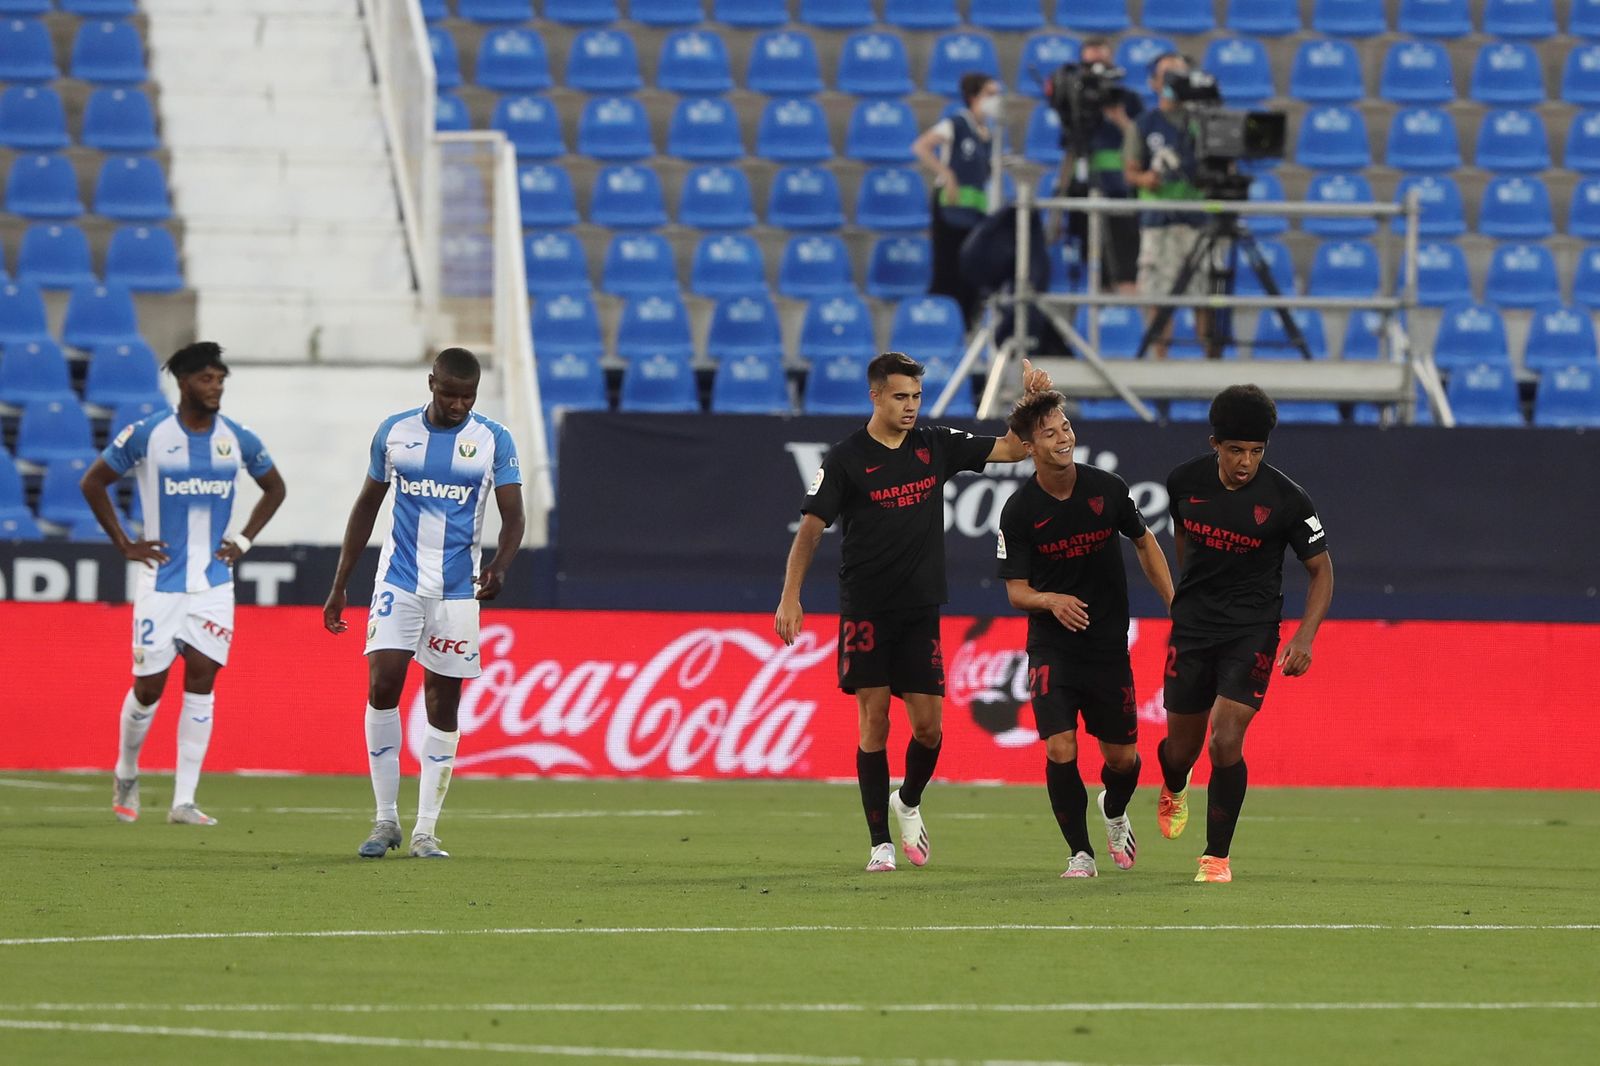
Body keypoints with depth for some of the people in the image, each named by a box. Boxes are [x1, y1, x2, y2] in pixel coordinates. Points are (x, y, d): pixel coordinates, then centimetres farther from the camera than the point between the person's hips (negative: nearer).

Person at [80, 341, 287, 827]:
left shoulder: (238, 440, 2)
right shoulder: (145, 435, -7)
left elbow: (274, 488, 20)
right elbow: (93, 482, 3)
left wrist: (244, 540, 9)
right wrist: (124, 544, -1)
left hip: (213, 584, 2)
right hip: (161, 582, -2)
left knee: (201, 682, -5)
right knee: (148, 686, 0)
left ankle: (184, 801, -3)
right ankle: (126, 774, 26)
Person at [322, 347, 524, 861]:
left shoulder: (494, 441, -1)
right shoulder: (394, 431, 3)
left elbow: (512, 516, -5)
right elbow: (367, 506, 12)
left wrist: (499, 566, -26)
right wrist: (339, 586, 11)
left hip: (458, 588, -1)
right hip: (399, 582, 1)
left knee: (443, 703, 2)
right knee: (382, 686, -13)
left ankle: (425, 832, 7)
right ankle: (386, 819, -2)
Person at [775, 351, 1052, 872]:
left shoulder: (935, 446, 6)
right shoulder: (847, 458, -5)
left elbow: (1010, 449, 10)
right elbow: (810, 528, -6)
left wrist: (1032, 399, -5)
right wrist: (790, 597, -15)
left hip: (921, 610, 3)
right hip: (866, 609, -3)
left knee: (928, 725, -1)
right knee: (874, 723, -5)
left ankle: (909, 802, 30)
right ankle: (881, 843, 1)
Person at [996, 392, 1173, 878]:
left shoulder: (1108, 489, -5)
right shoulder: (1019, 510, -11)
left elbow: (1144, 542, 12)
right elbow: (1016, 590, -7)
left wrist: (1175, 604, 8)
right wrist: (1051, 601, -28)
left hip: (1109, 643, 2)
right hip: (1051, 648, -2)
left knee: (1122, 758, 7)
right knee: (1060, 750, -16)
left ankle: (1114, 811, 42)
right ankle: (1080, 853, 1)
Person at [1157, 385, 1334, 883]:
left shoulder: (1286, 500, -15)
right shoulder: (1185, 481, -6)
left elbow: (1321, 569, -5)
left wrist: (1305, 637, -18)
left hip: (1252, 632, -3)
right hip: (1192, 627, 3)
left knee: (1226, 741, -16)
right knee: (1182, 747, 9)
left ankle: (1216, 856, 0)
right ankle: (1173, 788, 48)